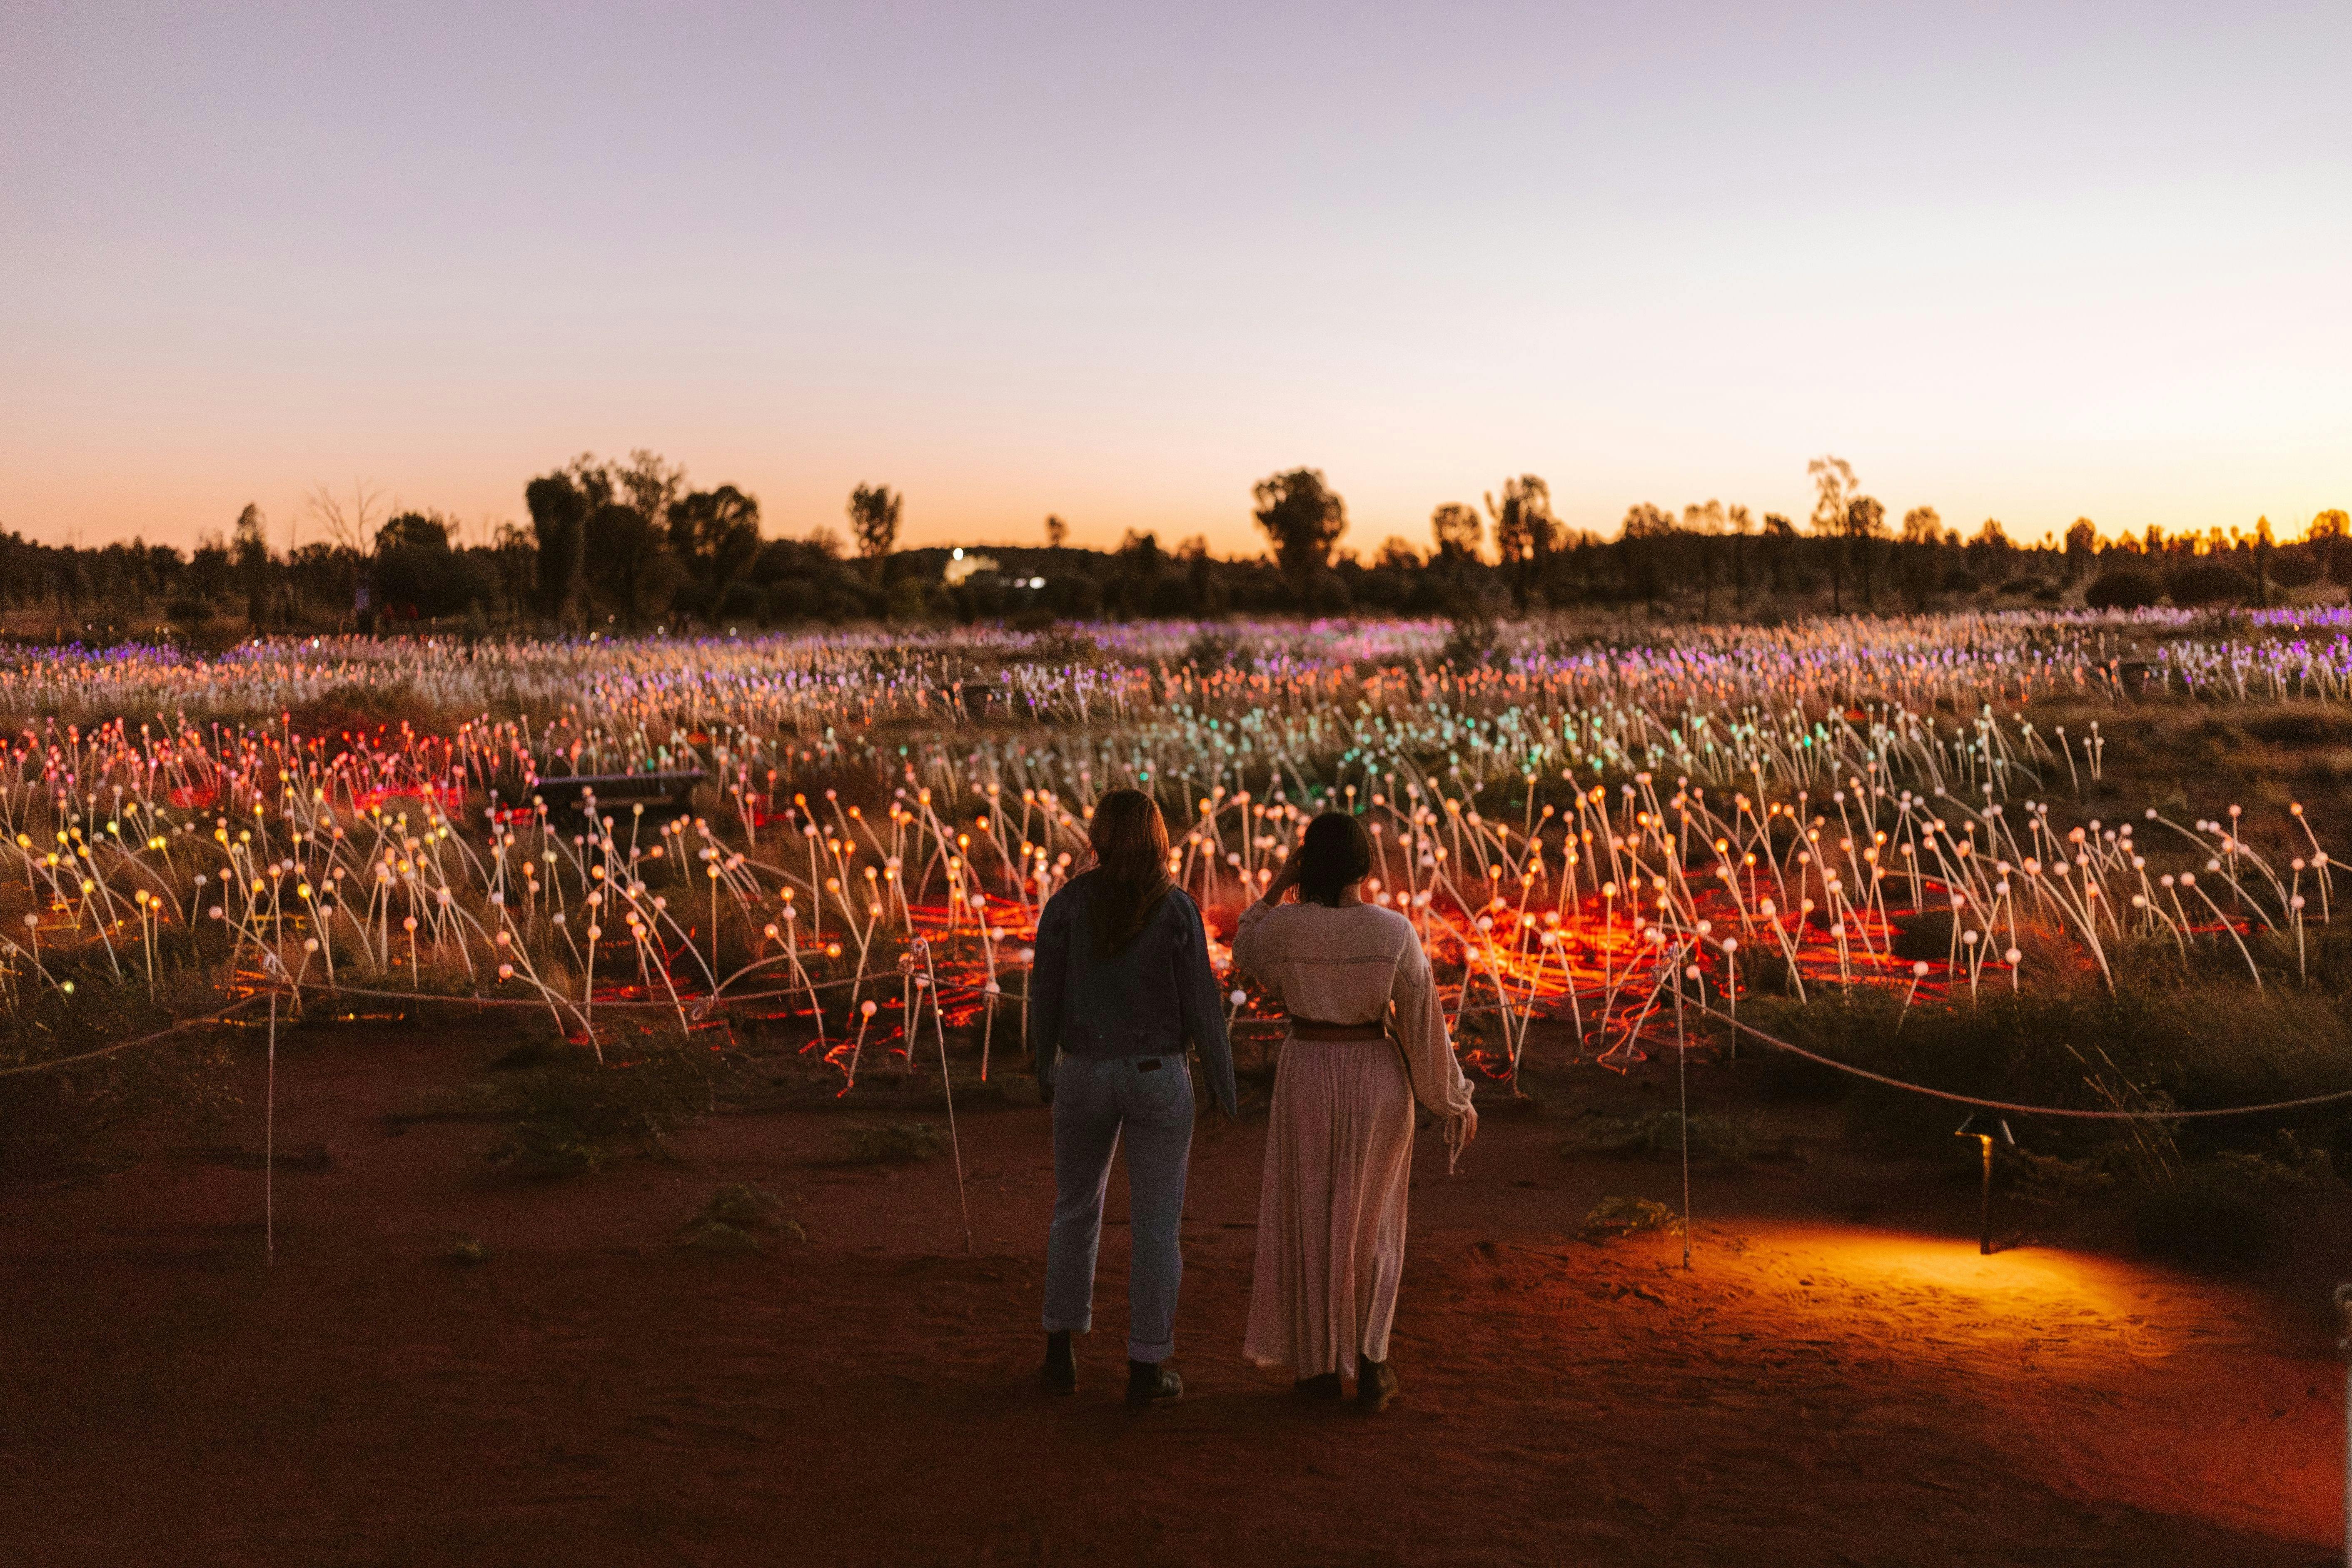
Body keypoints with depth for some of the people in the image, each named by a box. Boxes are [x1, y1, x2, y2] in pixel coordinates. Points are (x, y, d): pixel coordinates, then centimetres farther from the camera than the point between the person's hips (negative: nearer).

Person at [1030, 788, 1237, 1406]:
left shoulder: (1066, 903, -7)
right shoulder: (1178, 910, -12)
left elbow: (1045, 995, -2)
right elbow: (1200, 1006, -9)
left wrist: (1044, 1070, 15)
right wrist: (1226, 1089, 3)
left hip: (1085, 1075, 2)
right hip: (1157, 1077, -2)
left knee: (1076, 1208, 21)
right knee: (1156, 1222, 9)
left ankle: (1061, 1353, 23)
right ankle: (1146, 1369, 13)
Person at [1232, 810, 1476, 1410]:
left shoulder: (1282, 926, -11)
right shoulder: (1394, 931, -12)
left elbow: (1246, 957, 13)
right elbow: (1425, 1022, -7)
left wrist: (1277, 886, 7)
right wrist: (1456, 1098, 4)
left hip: (1306, 1076, 0)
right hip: (1376, 1077, 0)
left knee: (1309, 1219, 13)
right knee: (1371, 1222, 16)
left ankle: (1320, 1365, 19)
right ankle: (1369, 1357, 8)